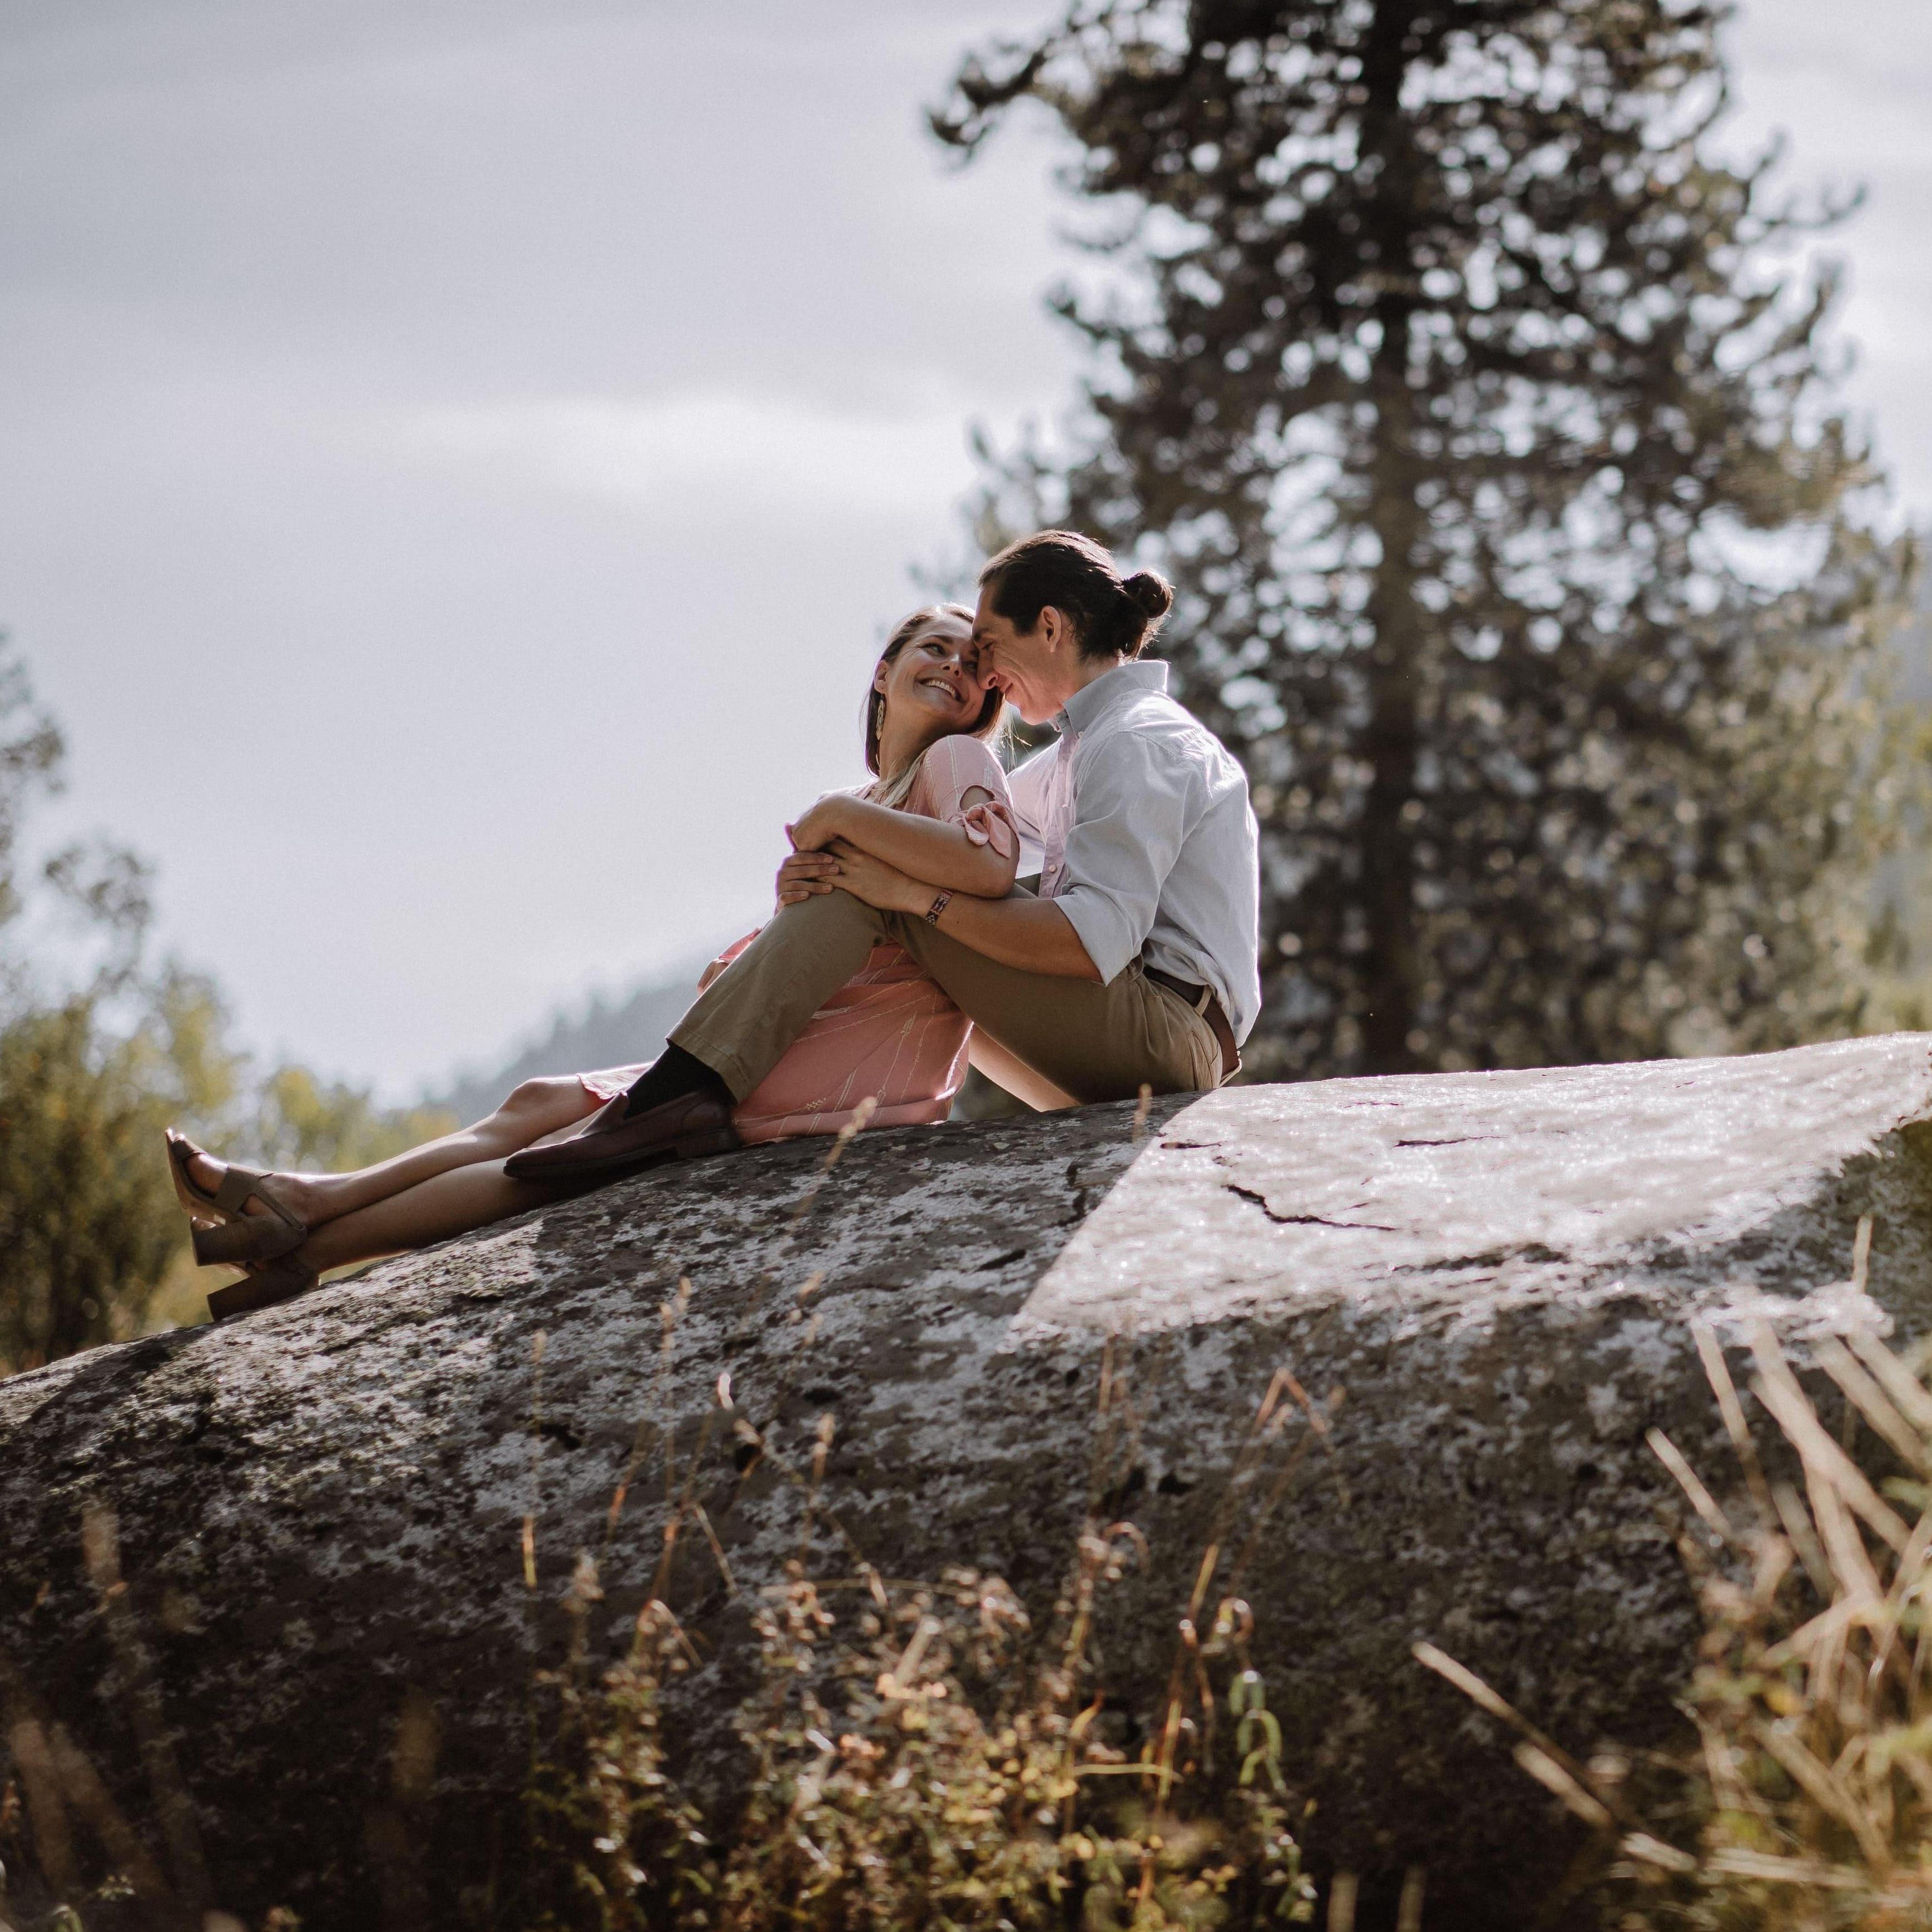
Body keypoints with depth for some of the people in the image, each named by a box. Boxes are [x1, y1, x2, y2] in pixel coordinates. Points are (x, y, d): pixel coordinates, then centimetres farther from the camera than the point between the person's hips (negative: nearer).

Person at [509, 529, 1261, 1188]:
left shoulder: (1136, 742, -10)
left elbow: (1094, 940, -23)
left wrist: (915, 893, -20)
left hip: (1164, 1036, -10)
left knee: (872, 882, -16)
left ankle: (685, 1089, -27)